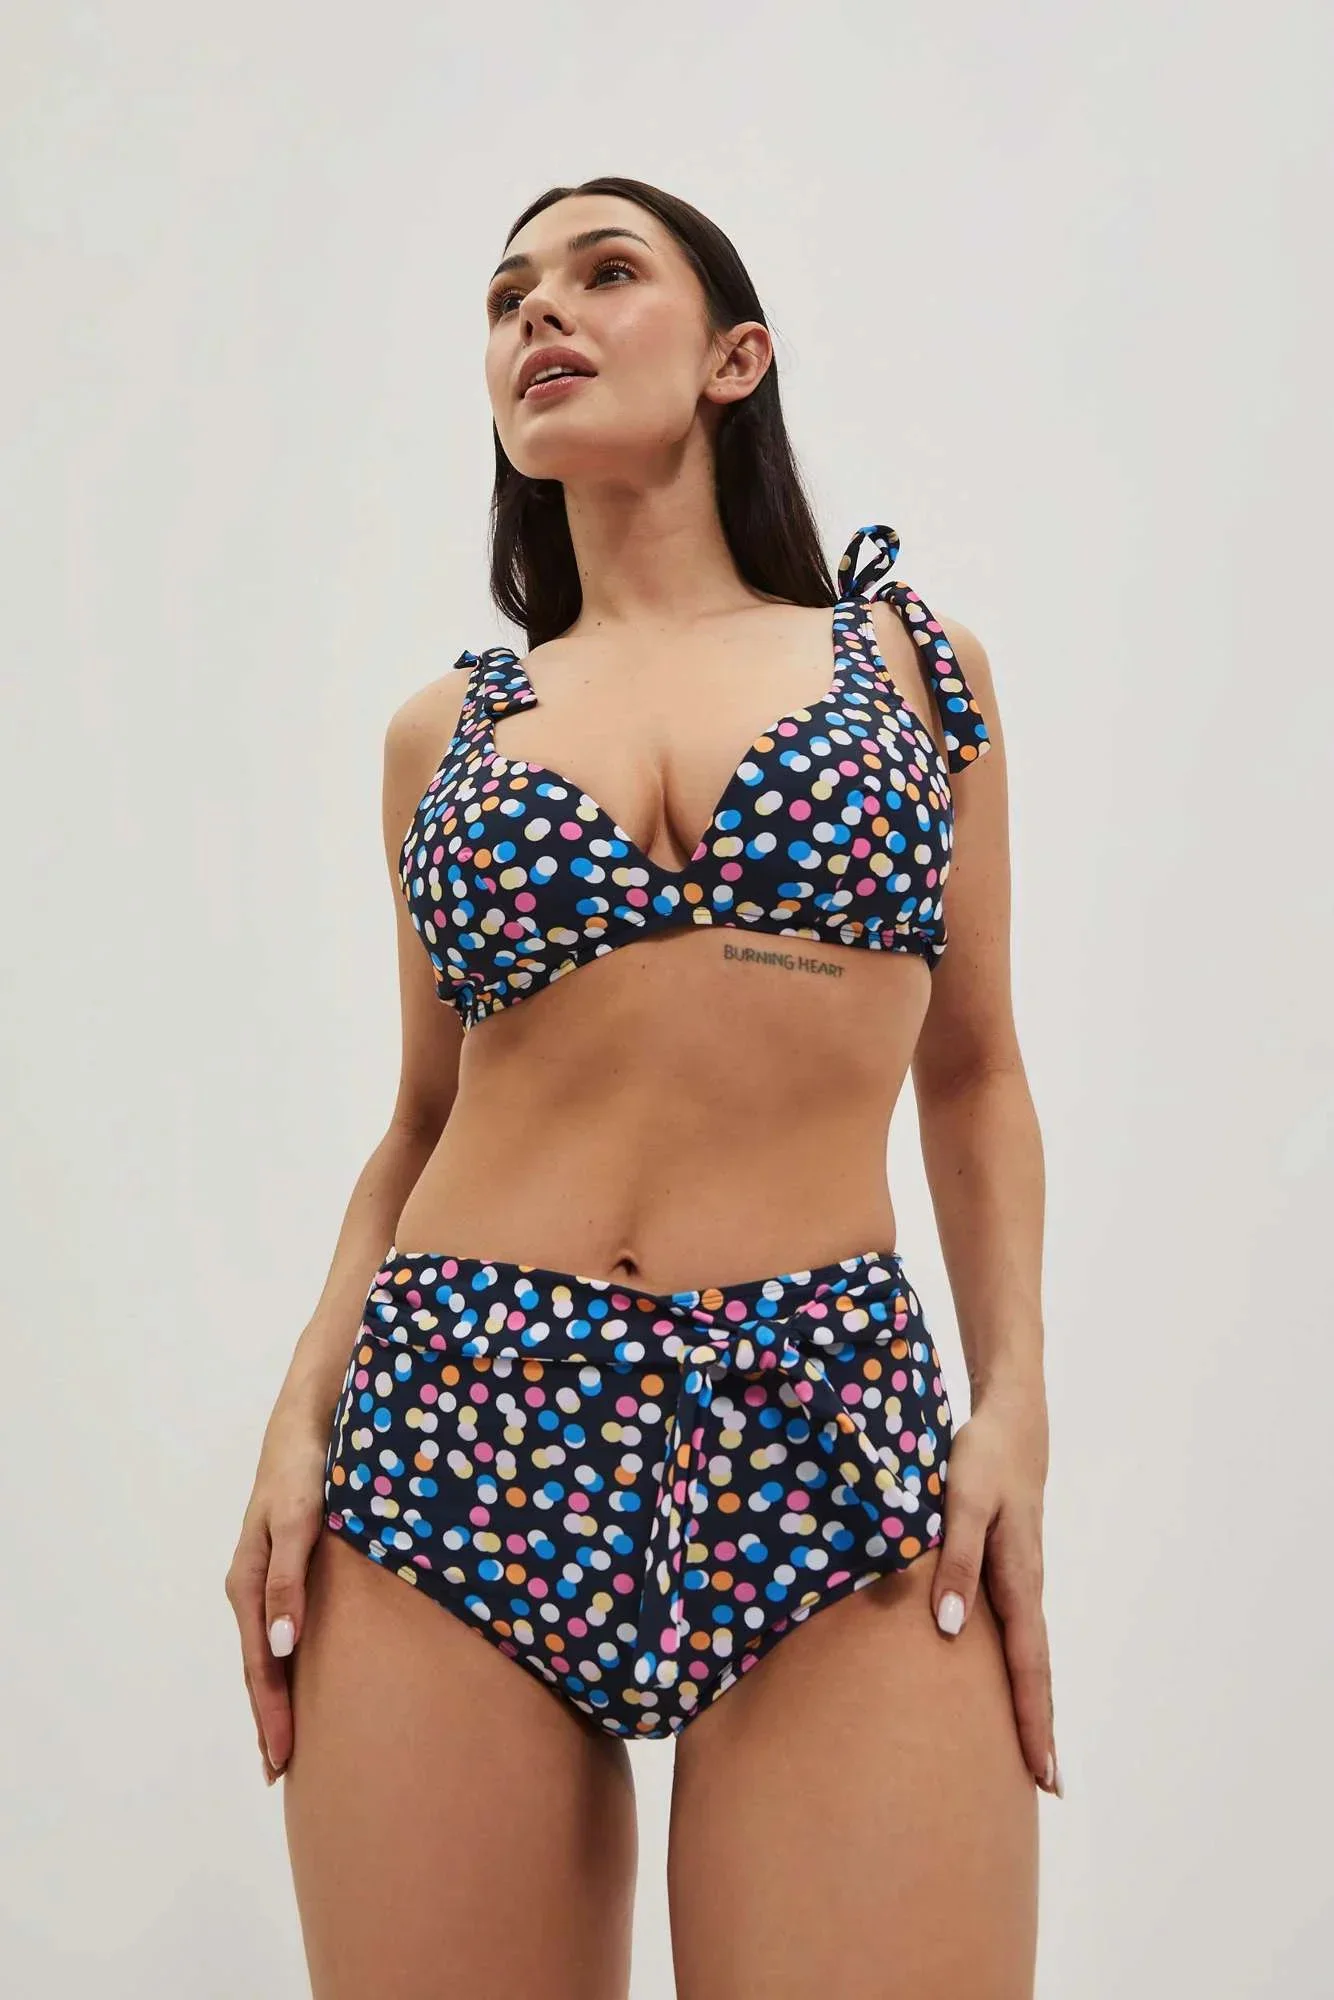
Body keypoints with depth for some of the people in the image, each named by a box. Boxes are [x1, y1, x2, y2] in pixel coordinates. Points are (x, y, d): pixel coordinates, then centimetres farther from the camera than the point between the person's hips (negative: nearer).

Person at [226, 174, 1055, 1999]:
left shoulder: (910, 659, 11)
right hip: (452, 1433, 2)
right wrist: (303, 1415, 3)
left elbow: (972, 1072, 12)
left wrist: (1015, 1405, 0)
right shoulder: (446, 728, 14)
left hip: (835, 1439, -1)